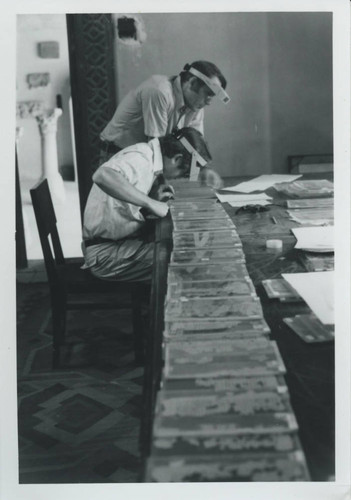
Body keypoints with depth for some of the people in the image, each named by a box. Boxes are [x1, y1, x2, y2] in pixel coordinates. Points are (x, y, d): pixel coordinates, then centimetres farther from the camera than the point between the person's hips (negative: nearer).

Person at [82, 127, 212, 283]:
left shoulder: (149, 154, 7)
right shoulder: (140, 157, -20)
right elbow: (102, 176, -41)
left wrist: (154, 198, -2)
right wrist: (151, 203, -38)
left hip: (124, 238, 9)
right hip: (105, 252, -9)